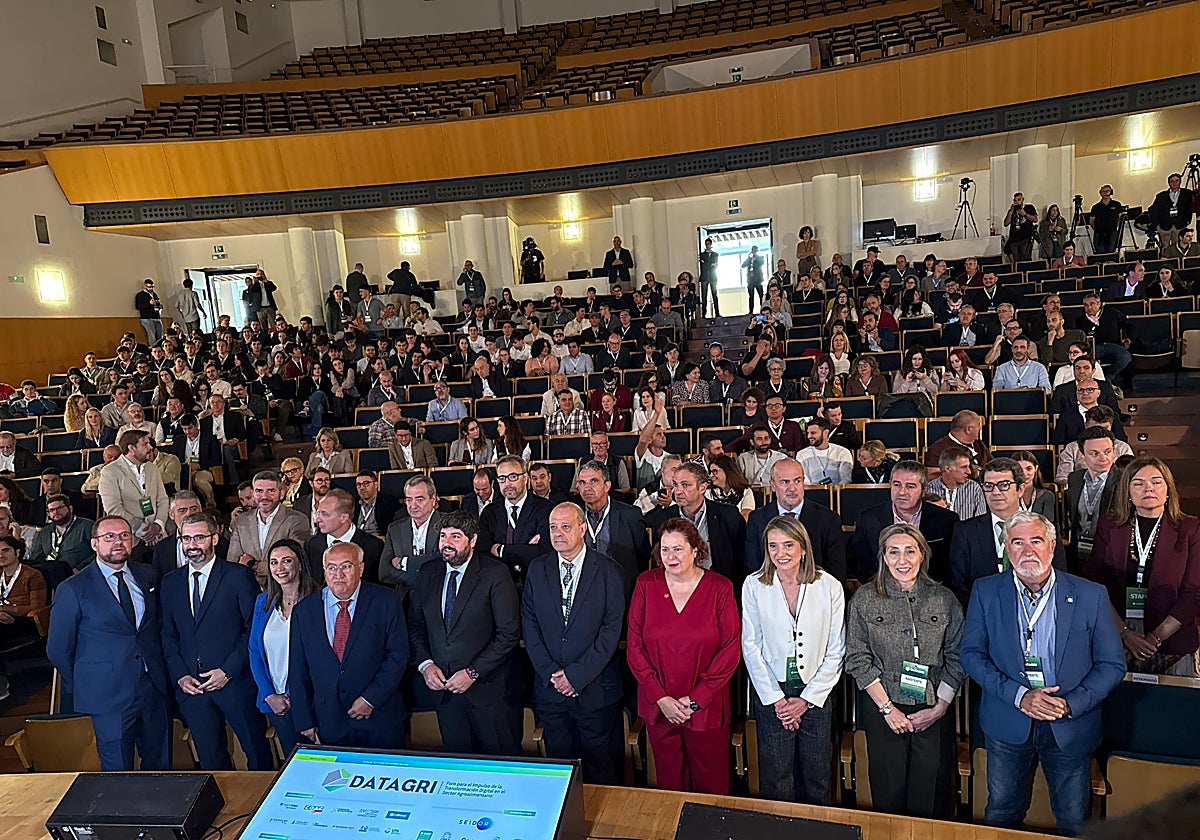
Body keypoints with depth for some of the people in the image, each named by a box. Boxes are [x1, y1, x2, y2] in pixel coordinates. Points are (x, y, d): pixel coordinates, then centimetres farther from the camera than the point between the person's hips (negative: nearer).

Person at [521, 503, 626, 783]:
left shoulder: (608, 571, -6)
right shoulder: (537, 569, 4)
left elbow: (612, 629, -10)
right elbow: (529, 624, 2)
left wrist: (577, 675, -14)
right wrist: (550, 673, -8)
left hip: (595, 689, -2)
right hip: (550, 687, 3)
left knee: (601, 768, 9)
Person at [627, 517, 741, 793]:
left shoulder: (720, 588, -6)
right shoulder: (646, 584, -2)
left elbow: (731, 649, -7)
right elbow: (634, 646, -2)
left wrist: (697, 699, -11)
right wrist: (661, 698, -9)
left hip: (707, 706, -1)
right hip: (658, 706, 1)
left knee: (711, 784, 11)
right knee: (669, 783, 14)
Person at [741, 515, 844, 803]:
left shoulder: (829, 587, -7)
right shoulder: (754, 586, -6)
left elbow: (835, 651, -3)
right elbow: (751, 646, -4)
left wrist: (807, 699, -6)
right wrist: (775, 699, -7)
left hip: (816, 694, 0)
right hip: (770, 692, 0)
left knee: (816, 778, 13)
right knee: (775, 775, 9)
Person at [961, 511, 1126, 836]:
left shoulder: (1091, 596, -7)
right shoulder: (986, 592, -6)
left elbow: (1112, 665, -3)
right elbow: (971, 654, -5)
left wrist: (1071, 704, -16)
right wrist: (1020, 696, -18)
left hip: (1070, 729, 0)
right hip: (1007, 726, 1)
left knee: (1074, 822, 16)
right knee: (1001, 816, 16)